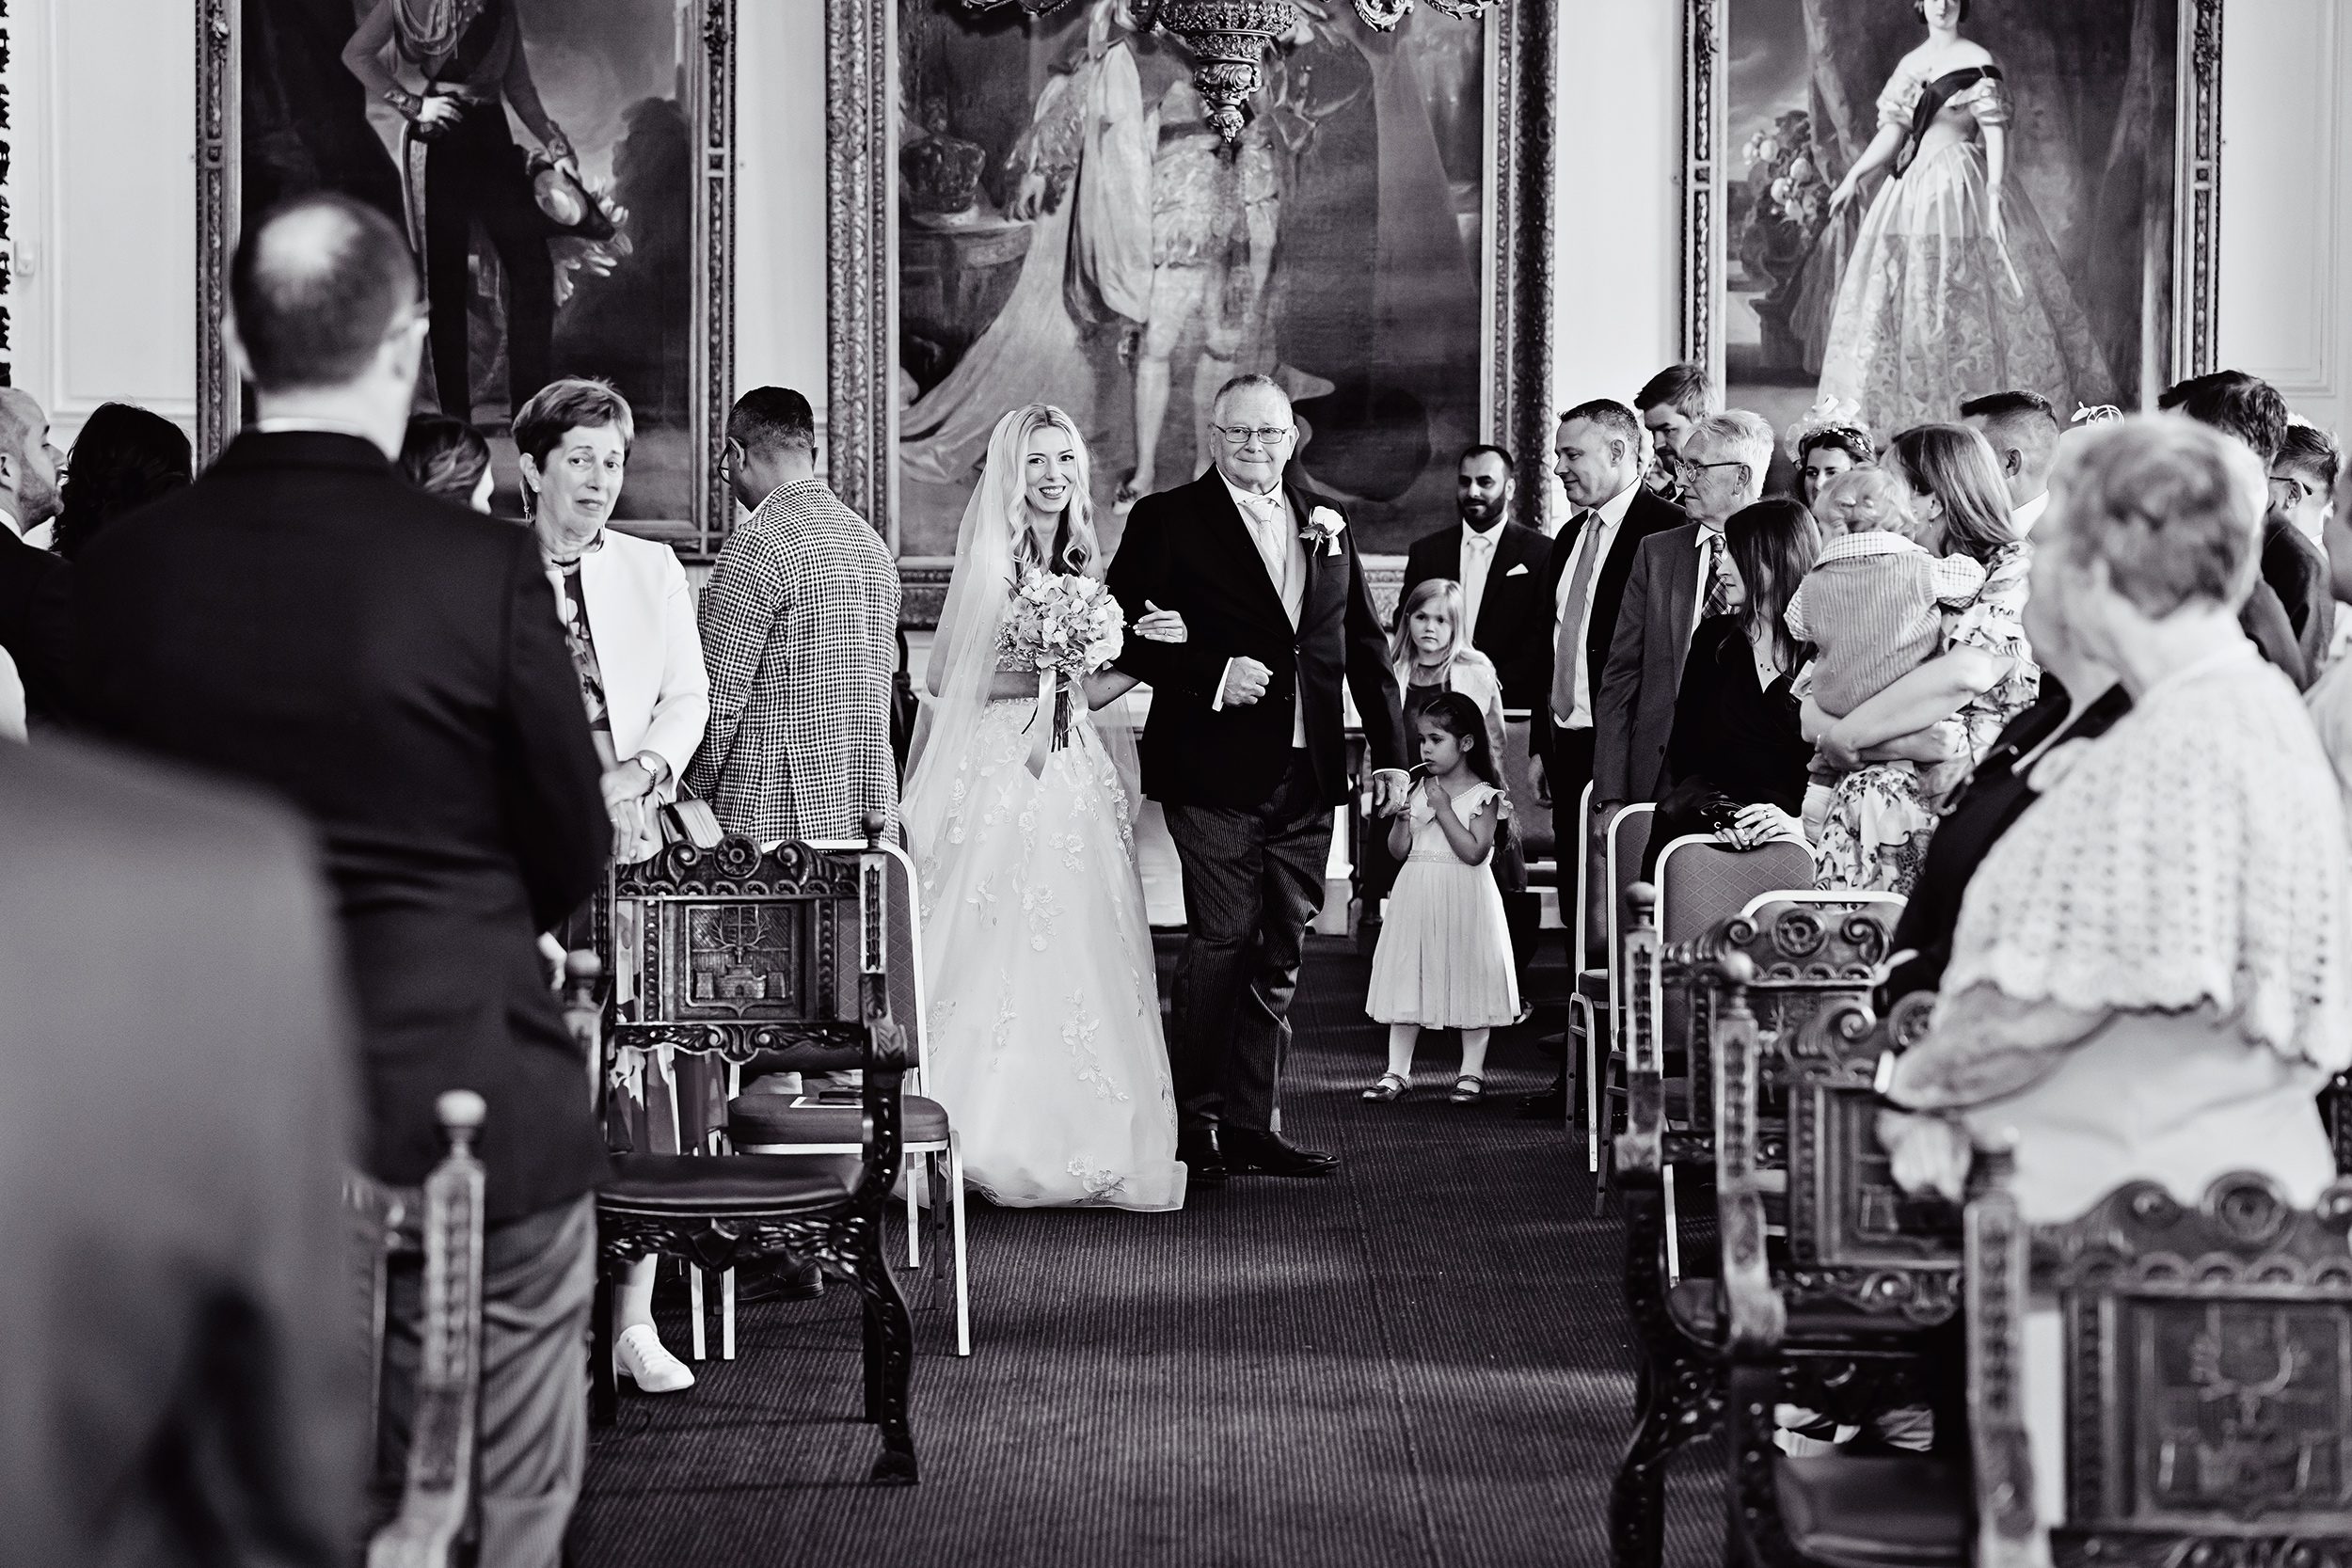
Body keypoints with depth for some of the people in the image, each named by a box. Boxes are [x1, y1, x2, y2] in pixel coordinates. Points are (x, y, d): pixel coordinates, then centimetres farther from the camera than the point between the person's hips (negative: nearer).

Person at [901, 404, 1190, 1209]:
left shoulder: (1085, 567, 14)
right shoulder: (989, 560, -5)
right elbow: (948, 678, -11)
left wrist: (1145, 649, 2)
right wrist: (1048, 675, -15)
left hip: (1072, 777, 6)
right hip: (998, 773, -6)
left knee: (1074, 953, 5)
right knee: (994, 952, -6)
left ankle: (1073, 1139, 10)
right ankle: (982, 1135, -1)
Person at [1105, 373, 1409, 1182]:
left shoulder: (1326, 523, 13)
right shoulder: (1167, 520, -2)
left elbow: (1365, 644, 16)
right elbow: (1116, 633, -7)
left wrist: (1390, 750, 11)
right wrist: (1210, 676, -17)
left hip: (1307, 777, 5)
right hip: (1216, 773, -5)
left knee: (1279, 955, 9)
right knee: (1221, 943, -6)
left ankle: (1252, 1123, 16)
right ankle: (1197, 1123, 4)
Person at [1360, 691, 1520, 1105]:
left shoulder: (1484, 795, -6)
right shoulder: (1419, 790, 8)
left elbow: (1474, 853, -16)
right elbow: (1399, 850, 8)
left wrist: (1444, 810, -17)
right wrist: (1400, 820, -10)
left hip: (1463, 899, -5)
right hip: (1418, 894, 5)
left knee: (1469, 977, 2)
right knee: (1408, 977, 5)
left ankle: (1472, 1071, 13)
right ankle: (1397, 1070, 11)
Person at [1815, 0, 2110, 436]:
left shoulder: (1976, 61, -3)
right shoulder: (1910, 64, 13)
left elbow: (1995, 130, -9)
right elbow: (1892, 131, 13)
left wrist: (1995, 192, -19)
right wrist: (1853, 177, 4)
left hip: (1962, 186, -6)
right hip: (1914, 187, 6)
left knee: (1963, 297, -8)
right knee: (1899, 297, 1)